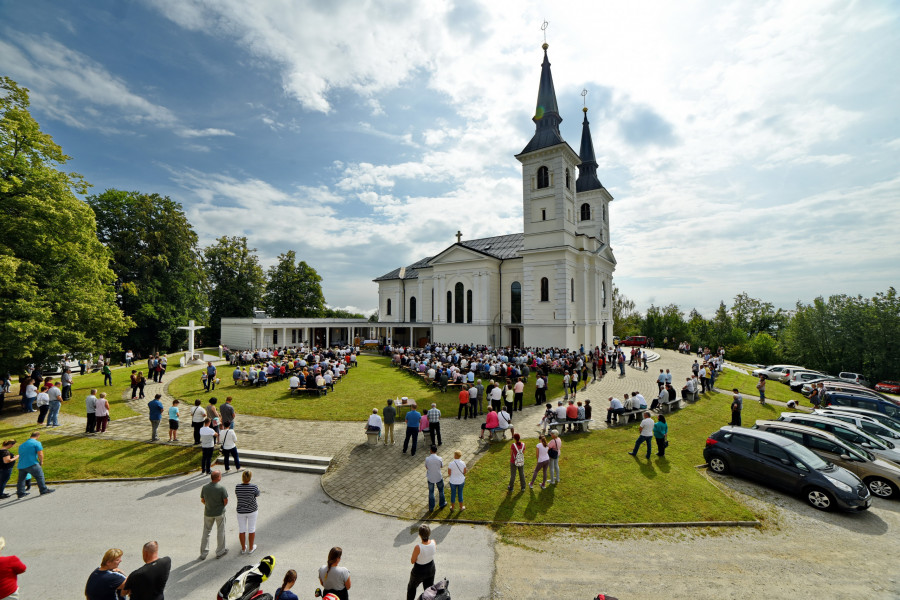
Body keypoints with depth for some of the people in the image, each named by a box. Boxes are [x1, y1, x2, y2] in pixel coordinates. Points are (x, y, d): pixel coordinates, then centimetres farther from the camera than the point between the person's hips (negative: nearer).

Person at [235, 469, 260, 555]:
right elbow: (257, 495, -3)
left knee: (242, 529, 19)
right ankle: (251, 548, 28)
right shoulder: (254, 487, -23)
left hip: (241, 511, 2)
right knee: (251, 529, 15)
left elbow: (237, 496, 4)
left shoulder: (237, 487, -16)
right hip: (252, 510, -2)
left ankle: (243, 548, 32)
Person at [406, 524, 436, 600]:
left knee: (412, 587, 27)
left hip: (419, 572, -3)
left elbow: (412, 561, -20)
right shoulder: (433, 542, -23)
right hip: (431, 569, 4)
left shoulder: (418, 547, -37)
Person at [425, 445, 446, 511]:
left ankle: (431, 507, 28)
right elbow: (442, 466, -3)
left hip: (430, 478, 0)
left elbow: (426, 467, -2)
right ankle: (442, 504, 41)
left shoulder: (427, 459, -20)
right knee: (441, 491, 24)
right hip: (439, 477, 0)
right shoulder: (439, 459, -22)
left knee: (431, 492, 19)